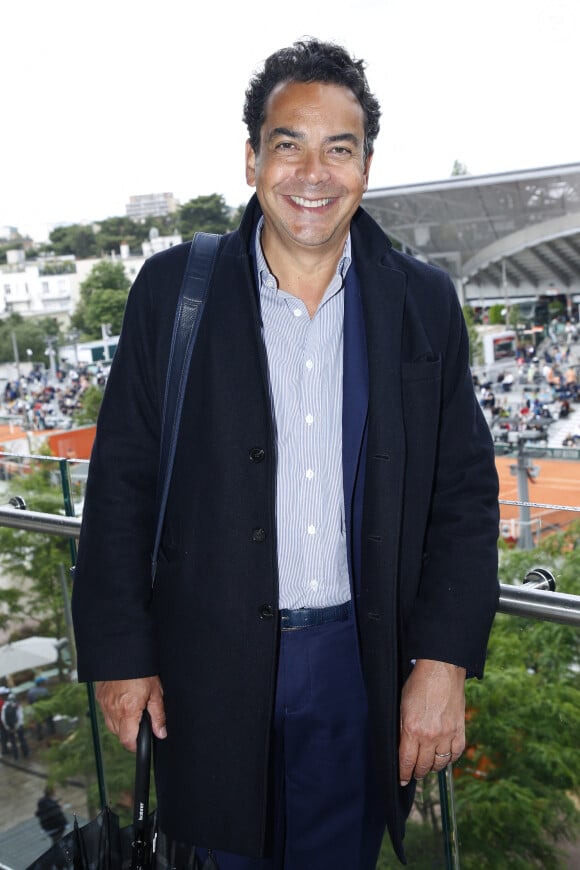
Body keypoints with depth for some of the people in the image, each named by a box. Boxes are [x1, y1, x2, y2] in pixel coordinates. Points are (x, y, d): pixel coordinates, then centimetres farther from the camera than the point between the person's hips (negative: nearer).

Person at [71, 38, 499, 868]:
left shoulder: (424, 302, -1)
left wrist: (444, 661, -6)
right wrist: (120, 655, -2)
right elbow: (120, 482, -2)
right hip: (211, 667, 0)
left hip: (361, 666, 1)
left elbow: (466, 492, 0)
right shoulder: (173, 290, -5)